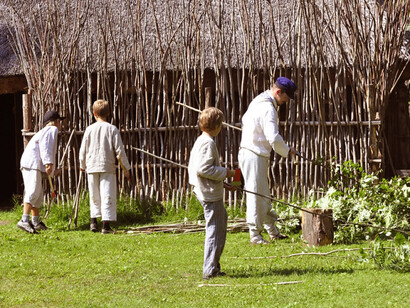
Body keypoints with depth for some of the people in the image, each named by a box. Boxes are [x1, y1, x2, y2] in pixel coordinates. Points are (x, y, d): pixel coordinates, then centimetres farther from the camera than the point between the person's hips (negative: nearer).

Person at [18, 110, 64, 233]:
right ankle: (24, 221, -33)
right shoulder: (52, 130, 2)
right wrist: (49, 163, -26)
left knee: (38, 194, 17)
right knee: (33, 192, -20)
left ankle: (35, 222, 22)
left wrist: (53, 171, 48)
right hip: (32, 164, -10)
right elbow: (45, 146, -15)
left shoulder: (44, 131, 32)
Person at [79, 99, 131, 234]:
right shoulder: (112, 129, -4)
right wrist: (126, 168, 4)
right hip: (108, 167, -2)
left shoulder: (90, 129, 1)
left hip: (92, 167, 2)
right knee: (107, 196, -2)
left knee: (94, 196, 15)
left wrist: (82, 165, 24)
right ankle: (106, 224, -7)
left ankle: (94, 221, 11)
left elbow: (83, 150, 7)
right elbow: (119, 150, -4)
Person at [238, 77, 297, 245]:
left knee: (263, 195, 16)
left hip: (247, 151, 11)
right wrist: (287, 151, -10)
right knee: (256, 195, -4)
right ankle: (255, 235, 1)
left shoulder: (258, 101, 13)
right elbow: (274, 138, -26)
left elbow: (245, 119, 29)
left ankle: (273, 232, 25)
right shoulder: (268, 109, -20)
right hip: (255, 156, -11)